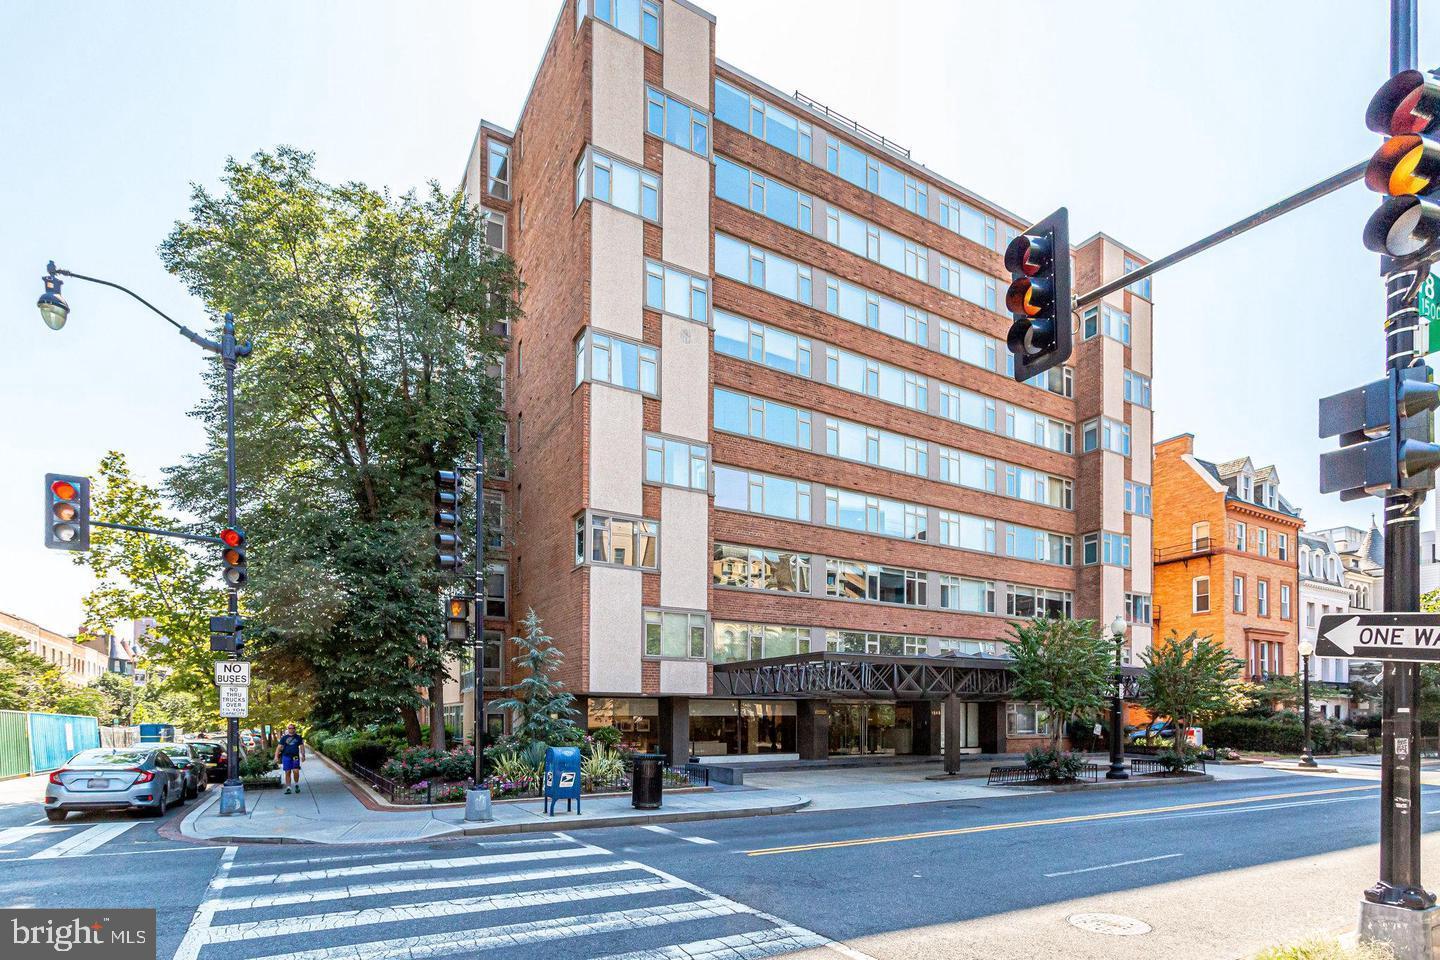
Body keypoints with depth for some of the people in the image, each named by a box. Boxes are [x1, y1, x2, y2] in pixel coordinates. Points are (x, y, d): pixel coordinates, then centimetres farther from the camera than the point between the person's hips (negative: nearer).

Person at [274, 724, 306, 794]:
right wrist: (276, 756, -5)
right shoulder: (284, 737, 8)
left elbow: (301, 746, 12)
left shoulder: (298, 737, 11)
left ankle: (297, 785, 12)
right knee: (287, 772, 1)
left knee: (296, 771, -11)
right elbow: (279, 747, 5)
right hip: (286, 756, 1)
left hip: (295, 757, 0)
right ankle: (288, 788, 9)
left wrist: (303, 755, 3)